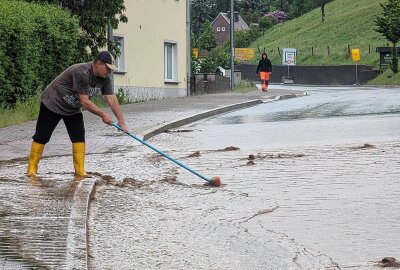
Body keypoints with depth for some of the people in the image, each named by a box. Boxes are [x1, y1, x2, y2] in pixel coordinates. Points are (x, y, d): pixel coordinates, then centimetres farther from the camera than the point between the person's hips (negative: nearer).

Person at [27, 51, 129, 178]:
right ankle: (32, 169, 5)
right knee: (42, 136, -2)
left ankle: (80, 171, -1)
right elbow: (84, 101, -32)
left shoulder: (105, 78, -9)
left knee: (79, 137, -4)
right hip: (53, 104, -7)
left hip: (73, 109, 7)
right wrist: (103, 115, -28)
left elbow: (112, 99, -10)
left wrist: (121, 122, -16)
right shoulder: (82, 73, -34)